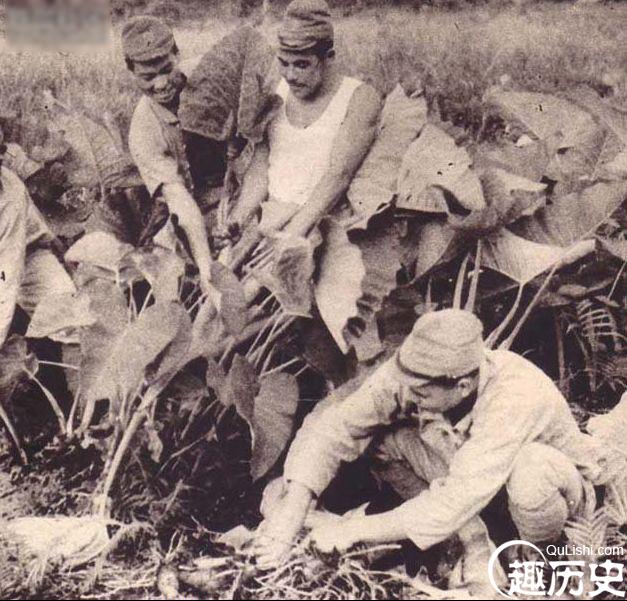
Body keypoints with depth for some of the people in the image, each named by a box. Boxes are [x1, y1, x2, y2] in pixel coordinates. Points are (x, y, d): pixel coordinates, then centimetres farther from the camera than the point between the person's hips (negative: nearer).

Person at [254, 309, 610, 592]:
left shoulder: (513, 400, -40)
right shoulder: (417, 374, -26)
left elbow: (456, 503, -42)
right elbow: (337, 428, -23)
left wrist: (356, 530, -36)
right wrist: (291, 515, -33)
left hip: (556, 483, -4)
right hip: (462, 477, 5)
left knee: (531, 467, -41)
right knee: (370, 425, -17)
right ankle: (472, 537, -4)